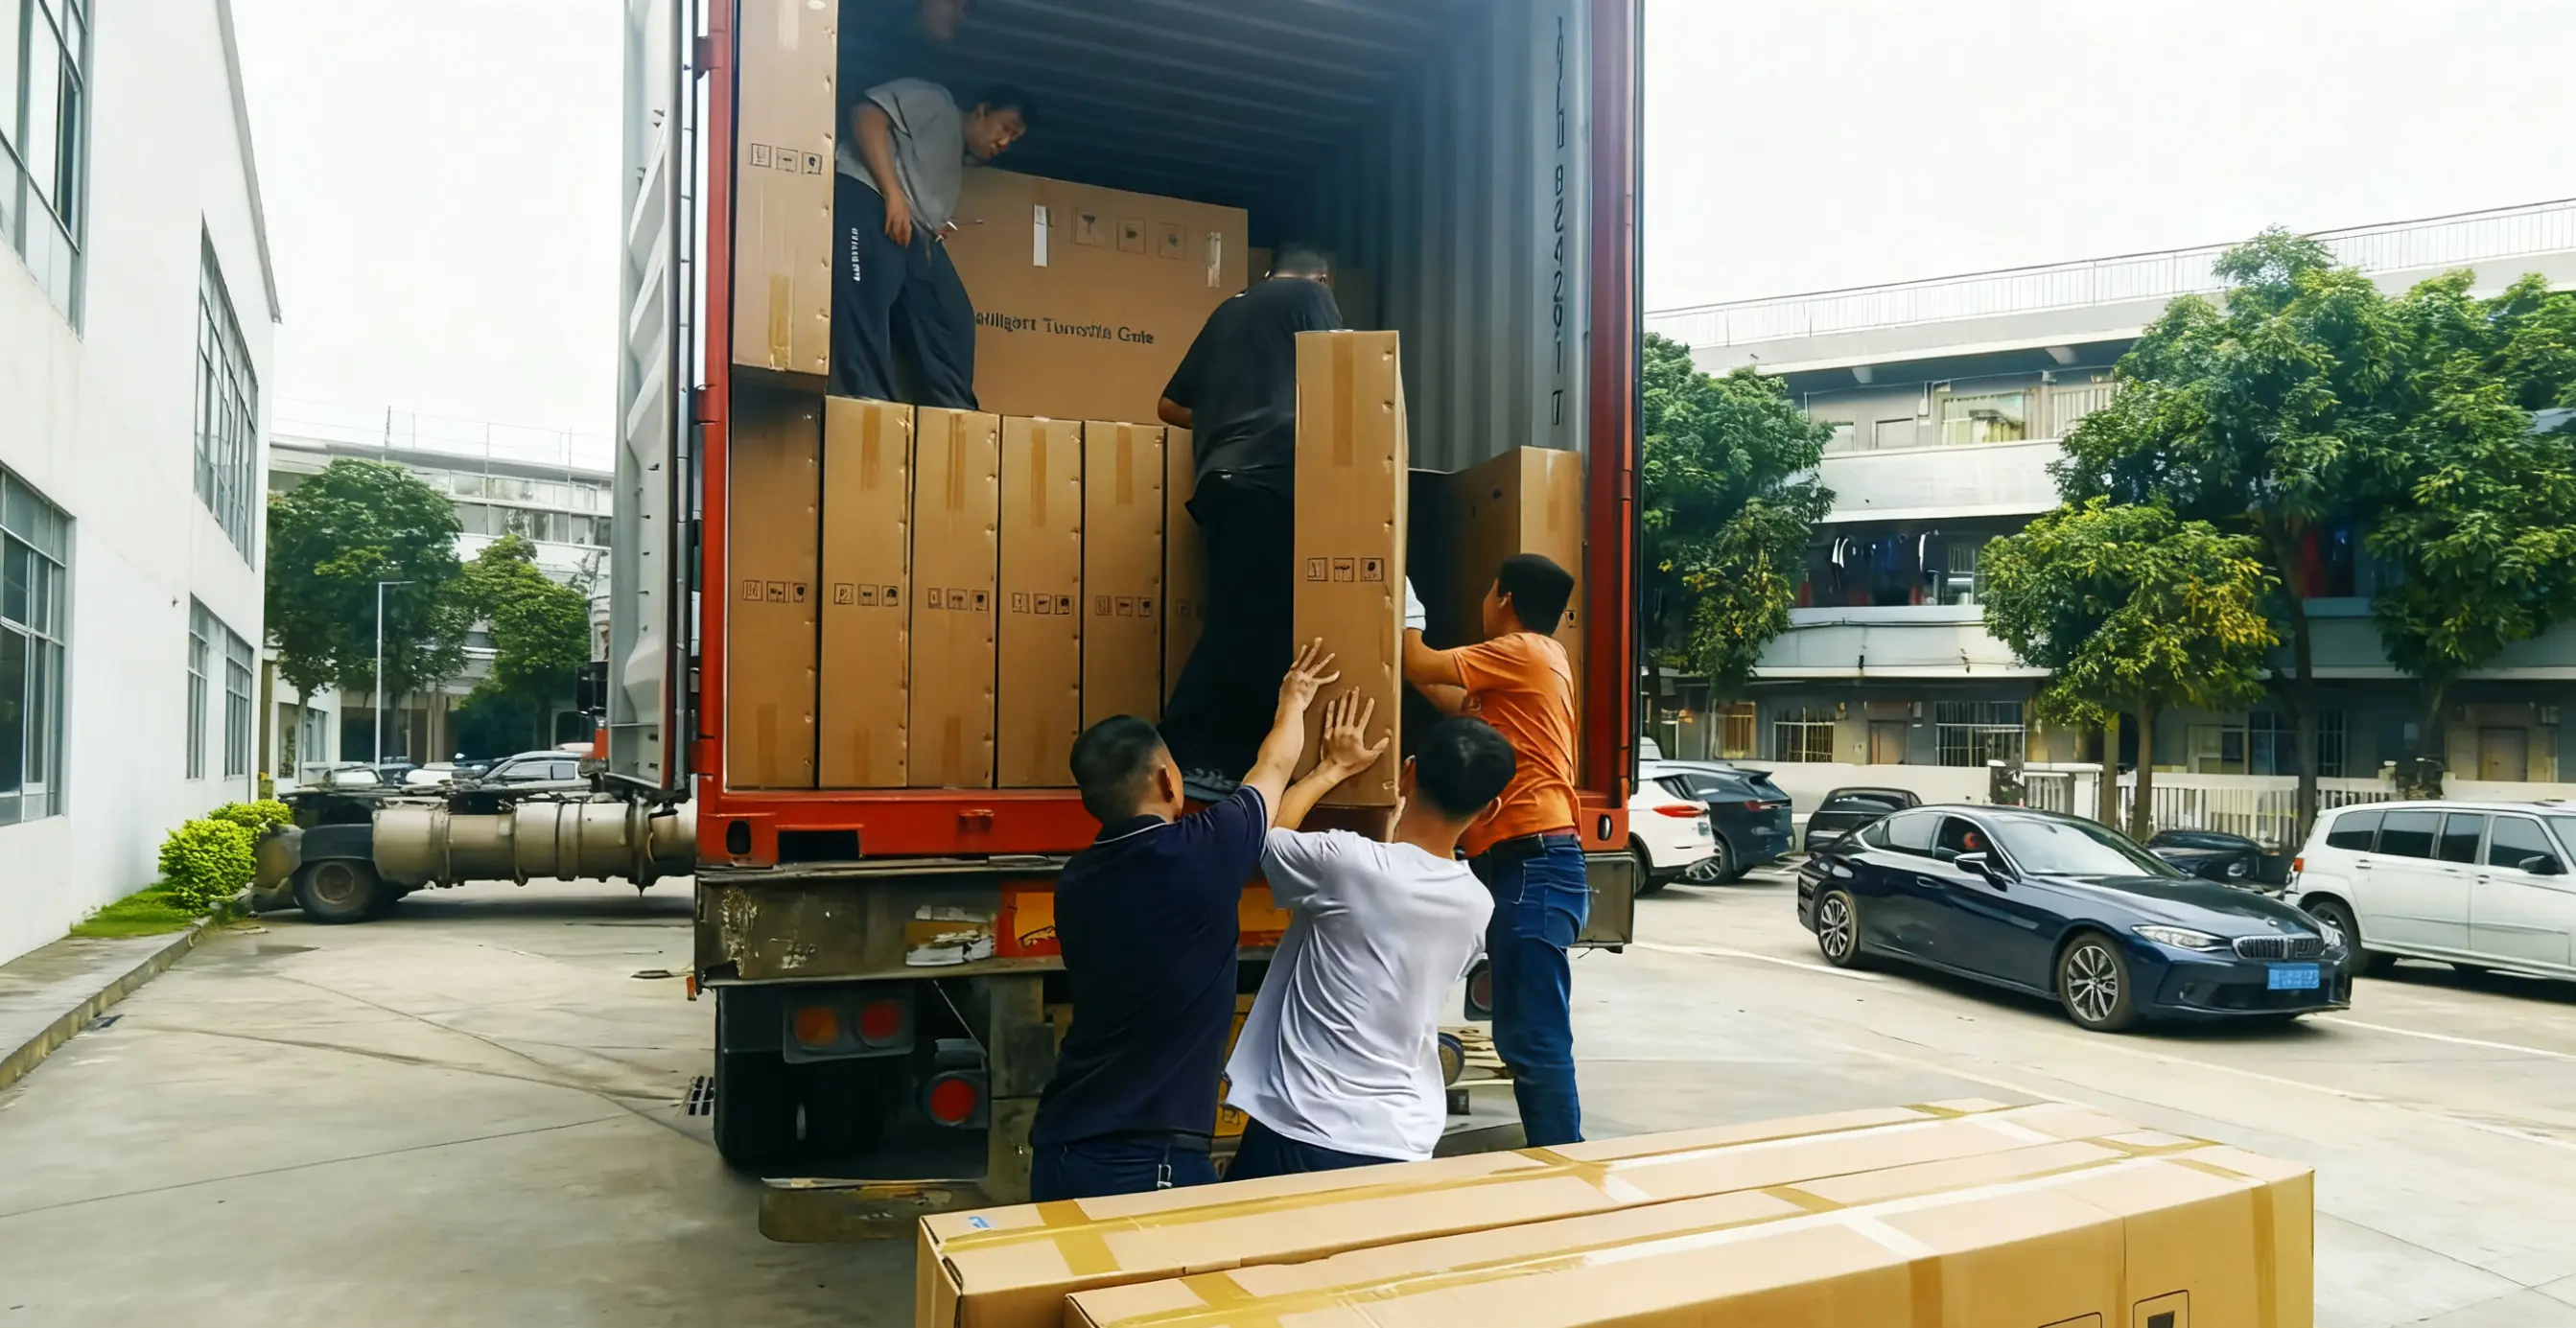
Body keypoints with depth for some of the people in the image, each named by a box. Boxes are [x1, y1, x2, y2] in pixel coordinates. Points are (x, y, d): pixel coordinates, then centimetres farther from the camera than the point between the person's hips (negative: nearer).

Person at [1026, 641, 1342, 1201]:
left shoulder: (1076, 880, 3)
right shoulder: (1202, 854, -13)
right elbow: (1274, 770, 8)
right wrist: (1293, 700, 28)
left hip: (1060, 1151, 7)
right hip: (1147, 1163, -7)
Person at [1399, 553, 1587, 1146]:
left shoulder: (1523, 652, -5)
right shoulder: (1539, 658, 22)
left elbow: (1418, 666, -5)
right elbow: (1464, 708, 27)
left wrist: (1406, 614, 13)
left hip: (1532, 863, -10)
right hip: (1528, 863, 10)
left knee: (1536, 1039, -11)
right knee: (1525, 1037, 13)